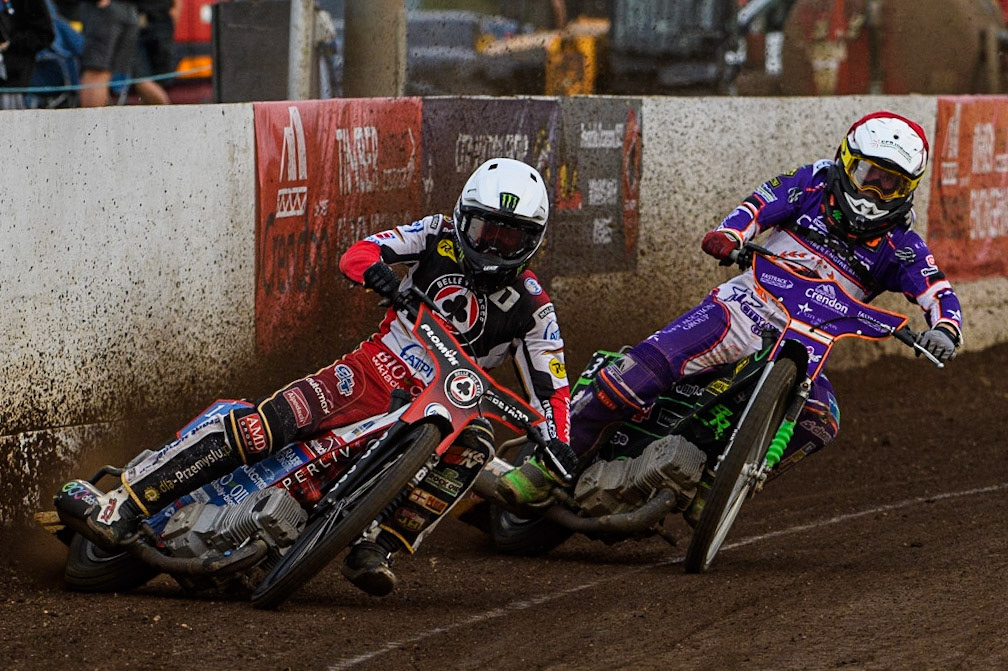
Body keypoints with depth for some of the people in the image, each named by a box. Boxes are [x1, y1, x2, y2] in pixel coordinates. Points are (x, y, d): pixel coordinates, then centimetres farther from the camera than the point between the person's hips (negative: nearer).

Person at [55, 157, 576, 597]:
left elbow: (549, 383, 3)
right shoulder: (440, 238, 3)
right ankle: (119, 509, -26)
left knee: (474, 446, -36)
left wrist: (556, 439, -18)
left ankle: (376, 550, -39)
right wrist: (375, 269, -30)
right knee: (266, 423, -23)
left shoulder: (532, 308, 2)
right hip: (375, 369, 0)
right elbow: (358, 253, -5)